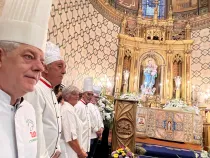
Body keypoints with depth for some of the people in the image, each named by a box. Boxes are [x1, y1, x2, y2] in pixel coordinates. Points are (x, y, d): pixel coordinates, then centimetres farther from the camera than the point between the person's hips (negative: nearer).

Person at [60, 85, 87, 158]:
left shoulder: (70, 109, 11)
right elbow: (71, 137, -26)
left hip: (73, 151, 9)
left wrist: (80, 149, 13)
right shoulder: (68, 110, -20)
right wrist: (80, 152, -15)